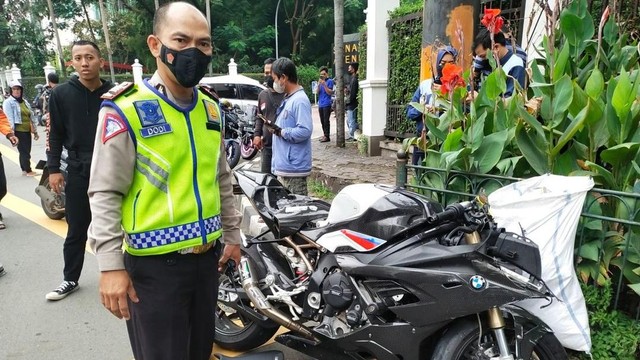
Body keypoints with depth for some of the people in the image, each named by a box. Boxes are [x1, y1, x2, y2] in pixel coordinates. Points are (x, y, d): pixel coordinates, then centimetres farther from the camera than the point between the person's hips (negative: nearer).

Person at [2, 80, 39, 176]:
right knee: (24, 151, -3)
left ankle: (24, 169, 22)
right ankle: (28, 171, 3)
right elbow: (9, 118, -14)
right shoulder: (8, 102, -6)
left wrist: (35, 130, 18)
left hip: (27, 131, 7)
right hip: (19, 131, -6)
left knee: (26, 151, 12)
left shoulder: (25, 102, 15)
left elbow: (31, 116, 19)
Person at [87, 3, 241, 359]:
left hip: (206, 257, 6)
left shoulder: (212, 107, 7)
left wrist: (232, 234, 17)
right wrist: (110, 265, -16)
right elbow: (105, 193, -12)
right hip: (154, 264, -6)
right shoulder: (126, 110, -12)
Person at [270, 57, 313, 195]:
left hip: (294, 169, -10)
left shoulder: (300, 100, -16)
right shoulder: (287, 99, 16)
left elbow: (305, 131, -26)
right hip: (282, 168, 10)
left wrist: (280, 132, -18)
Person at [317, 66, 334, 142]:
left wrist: (324, 85, -18)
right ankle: (325, 135, 18)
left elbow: (330, 92, -10)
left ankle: (327, 136, -4)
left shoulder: (330, 81, -3)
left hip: (326, 104, -7)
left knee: (326, 121, -7)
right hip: (320, 104, 7)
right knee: (322, 121, 10)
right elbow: (317, 92, 9)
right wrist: (319, 85, -7)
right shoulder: (320, 81, 15)